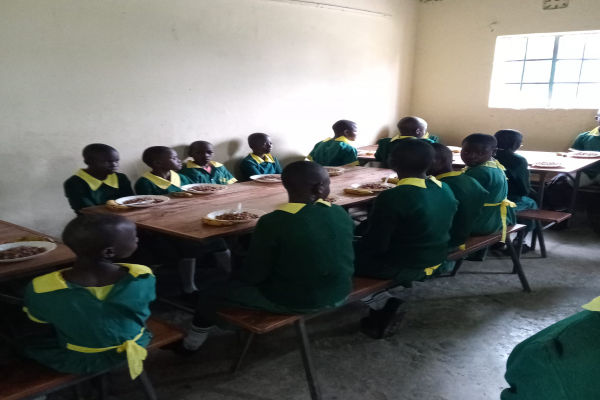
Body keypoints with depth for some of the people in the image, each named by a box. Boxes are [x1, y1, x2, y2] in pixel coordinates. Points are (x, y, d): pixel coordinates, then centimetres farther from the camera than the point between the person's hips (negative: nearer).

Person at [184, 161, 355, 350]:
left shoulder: (273, 222, -24)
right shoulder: (341, 213, -9)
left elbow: (254, 275, -16)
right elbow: (338, 255, 6)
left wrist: (238, 277, 6)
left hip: (292, 302, -5)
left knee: (217, 290, 18)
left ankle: (194, 339, 41)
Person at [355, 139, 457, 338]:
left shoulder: (392, 198, -27)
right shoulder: (445, 189, -4)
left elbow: (375, 245, -23)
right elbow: (442, 228, 10)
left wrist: (354, 244, -1)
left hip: (400, 267, -7)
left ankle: (381, 300, 13)